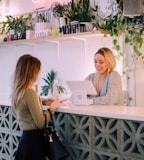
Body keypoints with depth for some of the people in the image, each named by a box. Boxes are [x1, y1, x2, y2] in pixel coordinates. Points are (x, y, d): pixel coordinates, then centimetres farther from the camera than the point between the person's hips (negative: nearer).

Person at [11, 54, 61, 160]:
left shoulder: (18, 90, 3)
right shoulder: (30, 92, -23)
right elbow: (41, 123, -20)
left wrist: (43, 101, 16)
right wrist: (52, 108, -6)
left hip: (26, 137, 8)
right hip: (34, 139, -8)